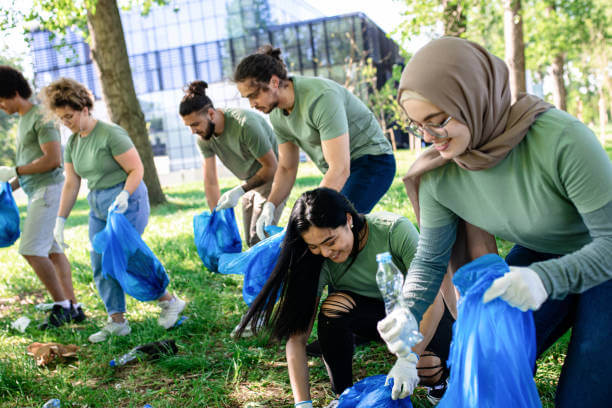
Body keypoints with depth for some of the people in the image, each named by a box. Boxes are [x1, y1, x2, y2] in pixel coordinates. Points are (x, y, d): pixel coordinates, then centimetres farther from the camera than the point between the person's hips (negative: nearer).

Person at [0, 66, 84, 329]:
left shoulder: (40, 117, -12)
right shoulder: (23, 120, 18)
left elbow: (53, 159, -20)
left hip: (48, 189, -10)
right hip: (36, 192, 10)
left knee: (31, 250, -13)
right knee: (53, 251, 9)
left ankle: (61, 305, -4)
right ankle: (73, 308, 13)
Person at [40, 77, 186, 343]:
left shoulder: (110, 134, -14)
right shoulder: (72, 142, 9)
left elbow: (136, 169, -14)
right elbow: (71, 184, 12)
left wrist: (124, 195, -29)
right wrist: (60, 220, 9)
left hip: (126, 203, -8)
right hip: (98, 207, 8)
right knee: (100, 266, 4)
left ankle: (169, 302, 5)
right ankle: (117, 322, 13)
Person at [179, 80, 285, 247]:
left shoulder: (245, 124, -32)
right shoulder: (203, 137, -11)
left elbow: (271, 166, -24)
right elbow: (211, 183, -8)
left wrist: (240, 190, -30)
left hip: (272, 178, -7)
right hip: (250, 182, 7)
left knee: (259, 238, -16)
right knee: (250, 241, 10)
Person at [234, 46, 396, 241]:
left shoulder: (321, 97, -29)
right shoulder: (277, 114, -2)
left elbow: (340, 170, -33)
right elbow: (287, 168, 9)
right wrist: (270, 205, -9)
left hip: (372, 160, -8)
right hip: (339, 168, 9)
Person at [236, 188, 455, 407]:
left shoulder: (395, 230, -30)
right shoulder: (319, 264, -22)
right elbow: (297, 338, -23)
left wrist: (409, 360, -41)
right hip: (375, 311, 2)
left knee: (429, 370, -33)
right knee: (333, 307, -30)